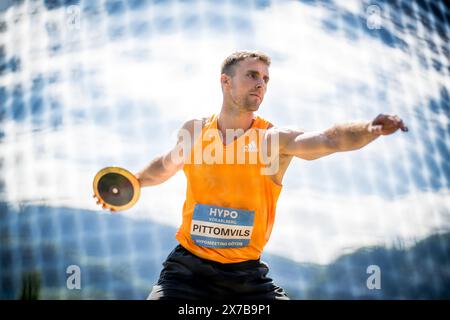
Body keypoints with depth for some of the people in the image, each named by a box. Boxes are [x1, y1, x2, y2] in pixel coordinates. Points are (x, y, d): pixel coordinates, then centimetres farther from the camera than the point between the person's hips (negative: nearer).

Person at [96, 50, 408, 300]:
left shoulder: (276, 138, -8)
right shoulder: (193, 131, 0)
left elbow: (329, 139, -28)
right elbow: (167, 165, 23)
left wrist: (371, 128, -44)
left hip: (247, 273, 0)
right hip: (189, 267, 1)